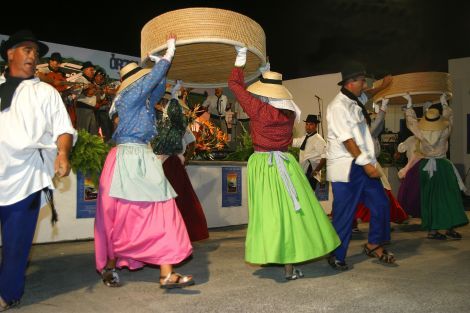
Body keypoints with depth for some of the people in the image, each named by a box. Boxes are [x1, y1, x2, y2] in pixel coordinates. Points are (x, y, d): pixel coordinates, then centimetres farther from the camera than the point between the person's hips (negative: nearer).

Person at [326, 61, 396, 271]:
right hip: (345, 168, -9)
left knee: (380, 203, 9)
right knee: (344, 214, -1)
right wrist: (365, 163, -21)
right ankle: (336, 256, 13)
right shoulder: (338, 106, -12)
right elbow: (346, 139, -19)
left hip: (363, 165, 9)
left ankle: (373, 245, 25)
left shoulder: (355, 104, 16)